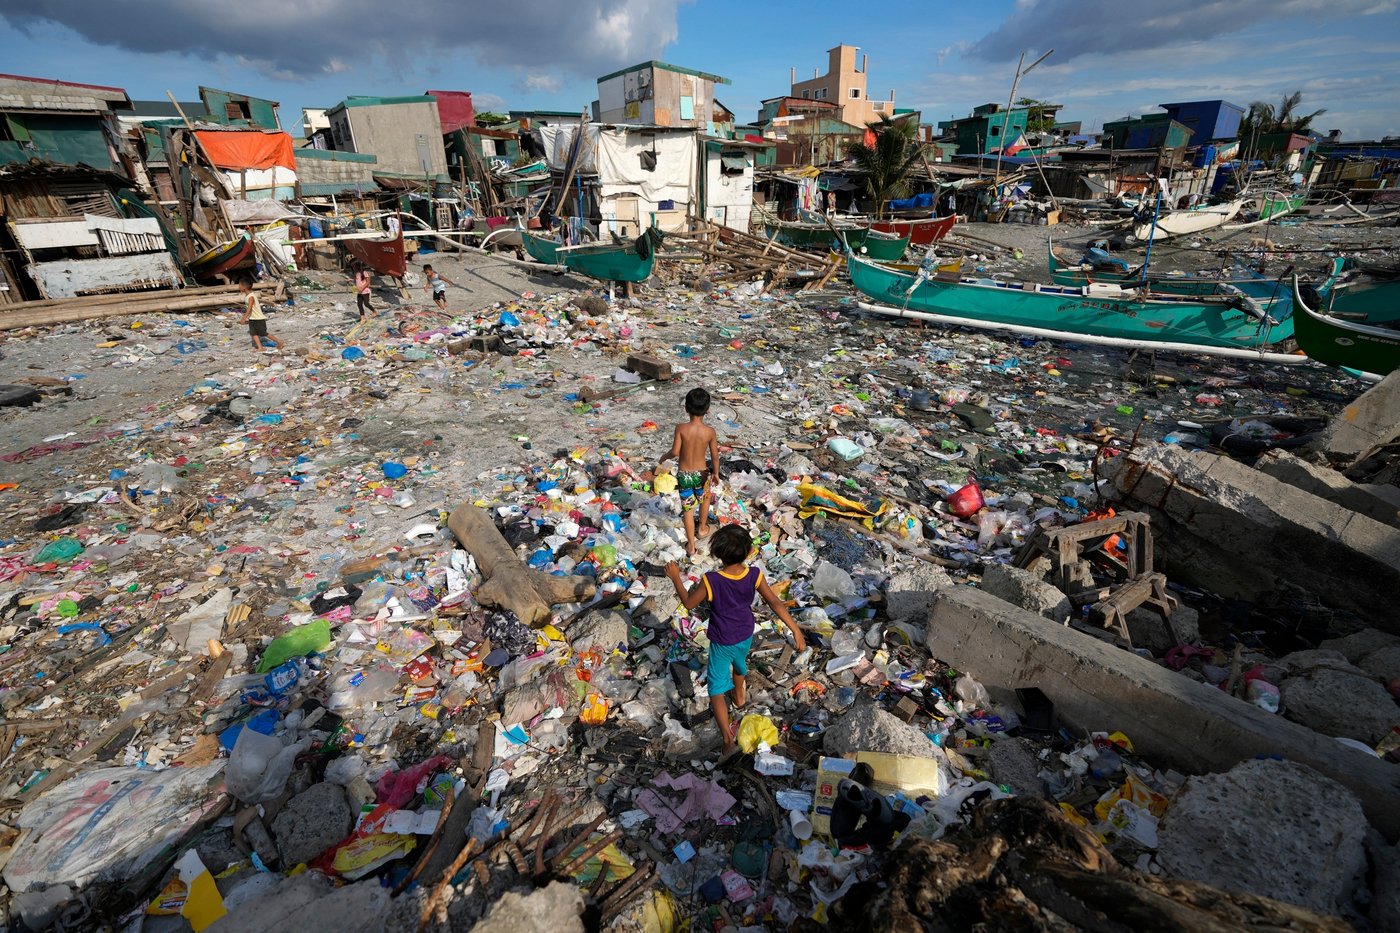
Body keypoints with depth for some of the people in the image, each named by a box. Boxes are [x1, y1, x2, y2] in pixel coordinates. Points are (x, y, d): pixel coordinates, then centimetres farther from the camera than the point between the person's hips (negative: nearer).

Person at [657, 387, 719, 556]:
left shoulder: (681, 428, -17)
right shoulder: (710, 431, -13)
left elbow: (675, 452, -18)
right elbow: (715, 456, -7)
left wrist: (664, 458, 4)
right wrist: (716, 473, 9)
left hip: (683, 474, -1)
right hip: (701, 473, 1)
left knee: (688, 509, 13)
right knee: (705, 498, 32)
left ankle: (691, 545, 20)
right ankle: (702, 528, 48)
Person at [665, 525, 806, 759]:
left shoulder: (711, 581, -32)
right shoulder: (754, 575, -23)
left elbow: (689, 603, -16)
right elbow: (775, 603, -21)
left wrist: (675, 577, -5)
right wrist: (795, 630, -14)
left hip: (722, 643, -4)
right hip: (745, 636, 5)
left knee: (717, 691, 10)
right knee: (739, 664, 36)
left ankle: (728, 739, 4)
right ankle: (740, 697, 63)